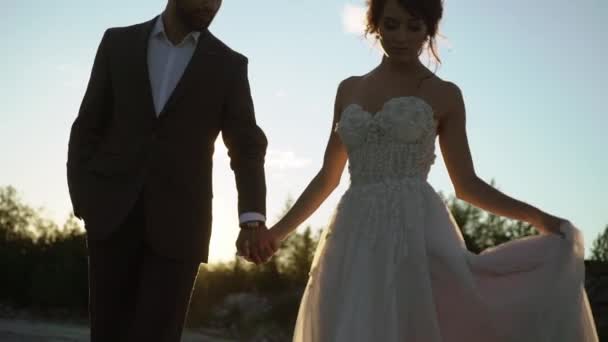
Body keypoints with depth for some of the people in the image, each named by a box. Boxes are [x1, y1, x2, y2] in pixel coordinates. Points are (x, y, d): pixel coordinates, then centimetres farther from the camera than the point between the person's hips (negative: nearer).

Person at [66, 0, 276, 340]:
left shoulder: (229, 66, 5)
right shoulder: (118, 43, 8)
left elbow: (248, 148, 0)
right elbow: (88, 129, 9)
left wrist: (253, 219, -17)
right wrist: (83, 200, -4)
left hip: (177, 221, -1)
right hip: (113, 214, 1)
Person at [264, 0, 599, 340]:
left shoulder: (445, 95, 7)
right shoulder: (349, 89, 16)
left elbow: (467, 184, 6)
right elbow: (328, 177, 19)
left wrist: (535, 216, -6)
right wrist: (277, 232, 15)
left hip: (417, 235, -4)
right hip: (355, 238, 4)